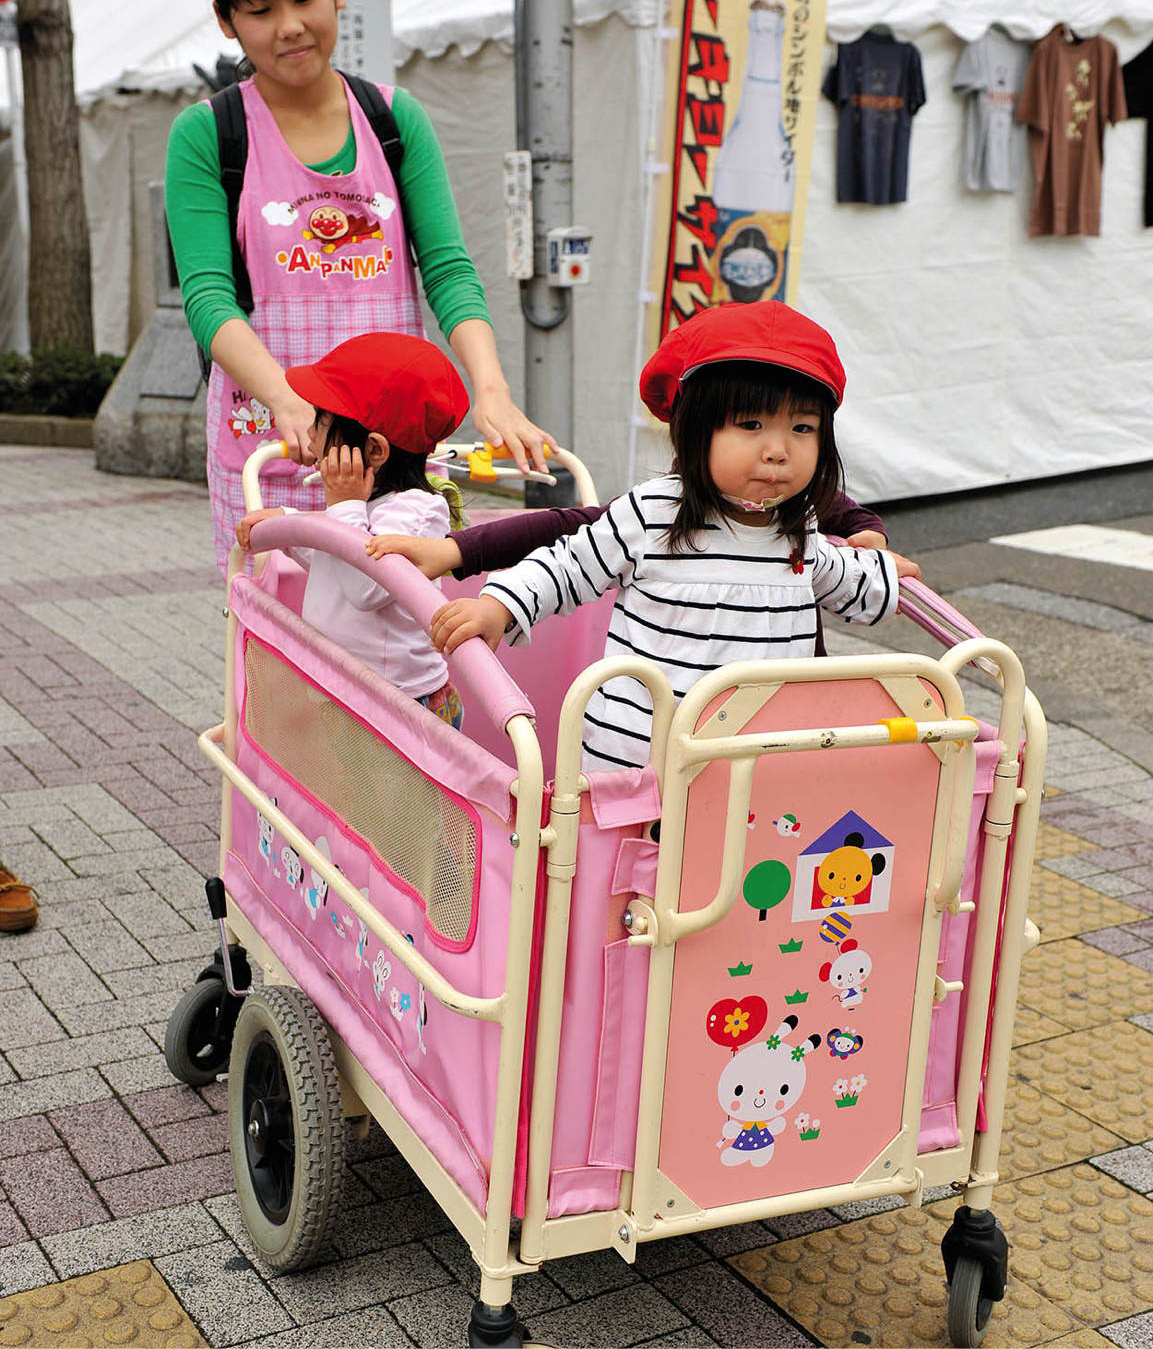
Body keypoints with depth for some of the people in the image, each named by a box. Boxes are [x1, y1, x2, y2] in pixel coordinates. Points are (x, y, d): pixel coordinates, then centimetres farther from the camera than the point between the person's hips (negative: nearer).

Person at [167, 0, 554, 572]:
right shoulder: (203, 135, 2)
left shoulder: (399, 118, 9)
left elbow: (447, 268, 0)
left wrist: (491, 388, -20)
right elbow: (206, 295, -10)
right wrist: (289, 401, -29)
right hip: (266, 437, -2)